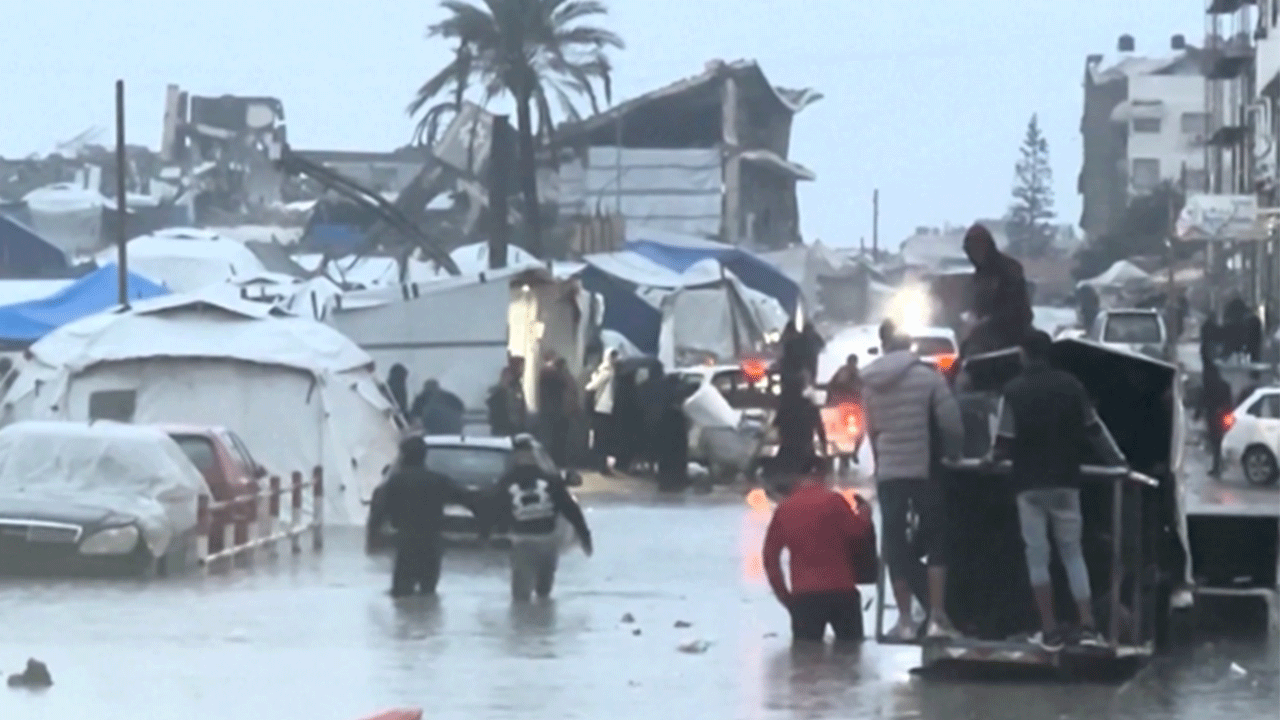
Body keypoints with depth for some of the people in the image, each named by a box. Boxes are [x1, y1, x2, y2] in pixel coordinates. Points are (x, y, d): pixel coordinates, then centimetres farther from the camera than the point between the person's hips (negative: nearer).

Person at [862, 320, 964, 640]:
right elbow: (950, 422, -9)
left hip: (888, 472, 2)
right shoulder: (928, 377, -7)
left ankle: (905, 619, 5)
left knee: (895, 545, 7)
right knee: (936, 541, 9)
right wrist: (953, 455, 6)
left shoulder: (870, 383, 4)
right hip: (924, 469, -2)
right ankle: (937, 616, 1)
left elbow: (871, 429, 7)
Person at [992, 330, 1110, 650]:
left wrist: (994, 459, 10)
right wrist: (1115, 459, 18)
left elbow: (1006, 442, -11)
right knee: (1072, 552, 10)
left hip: (1030, 483, -2)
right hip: (1065, 480, 2)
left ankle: (1050, 631, 3)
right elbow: (1092, 430, 4)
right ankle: (1087, 626, -1)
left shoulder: (1015, 390, -9)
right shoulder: (1070, 385, 0)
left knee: (1037, 555, 5)